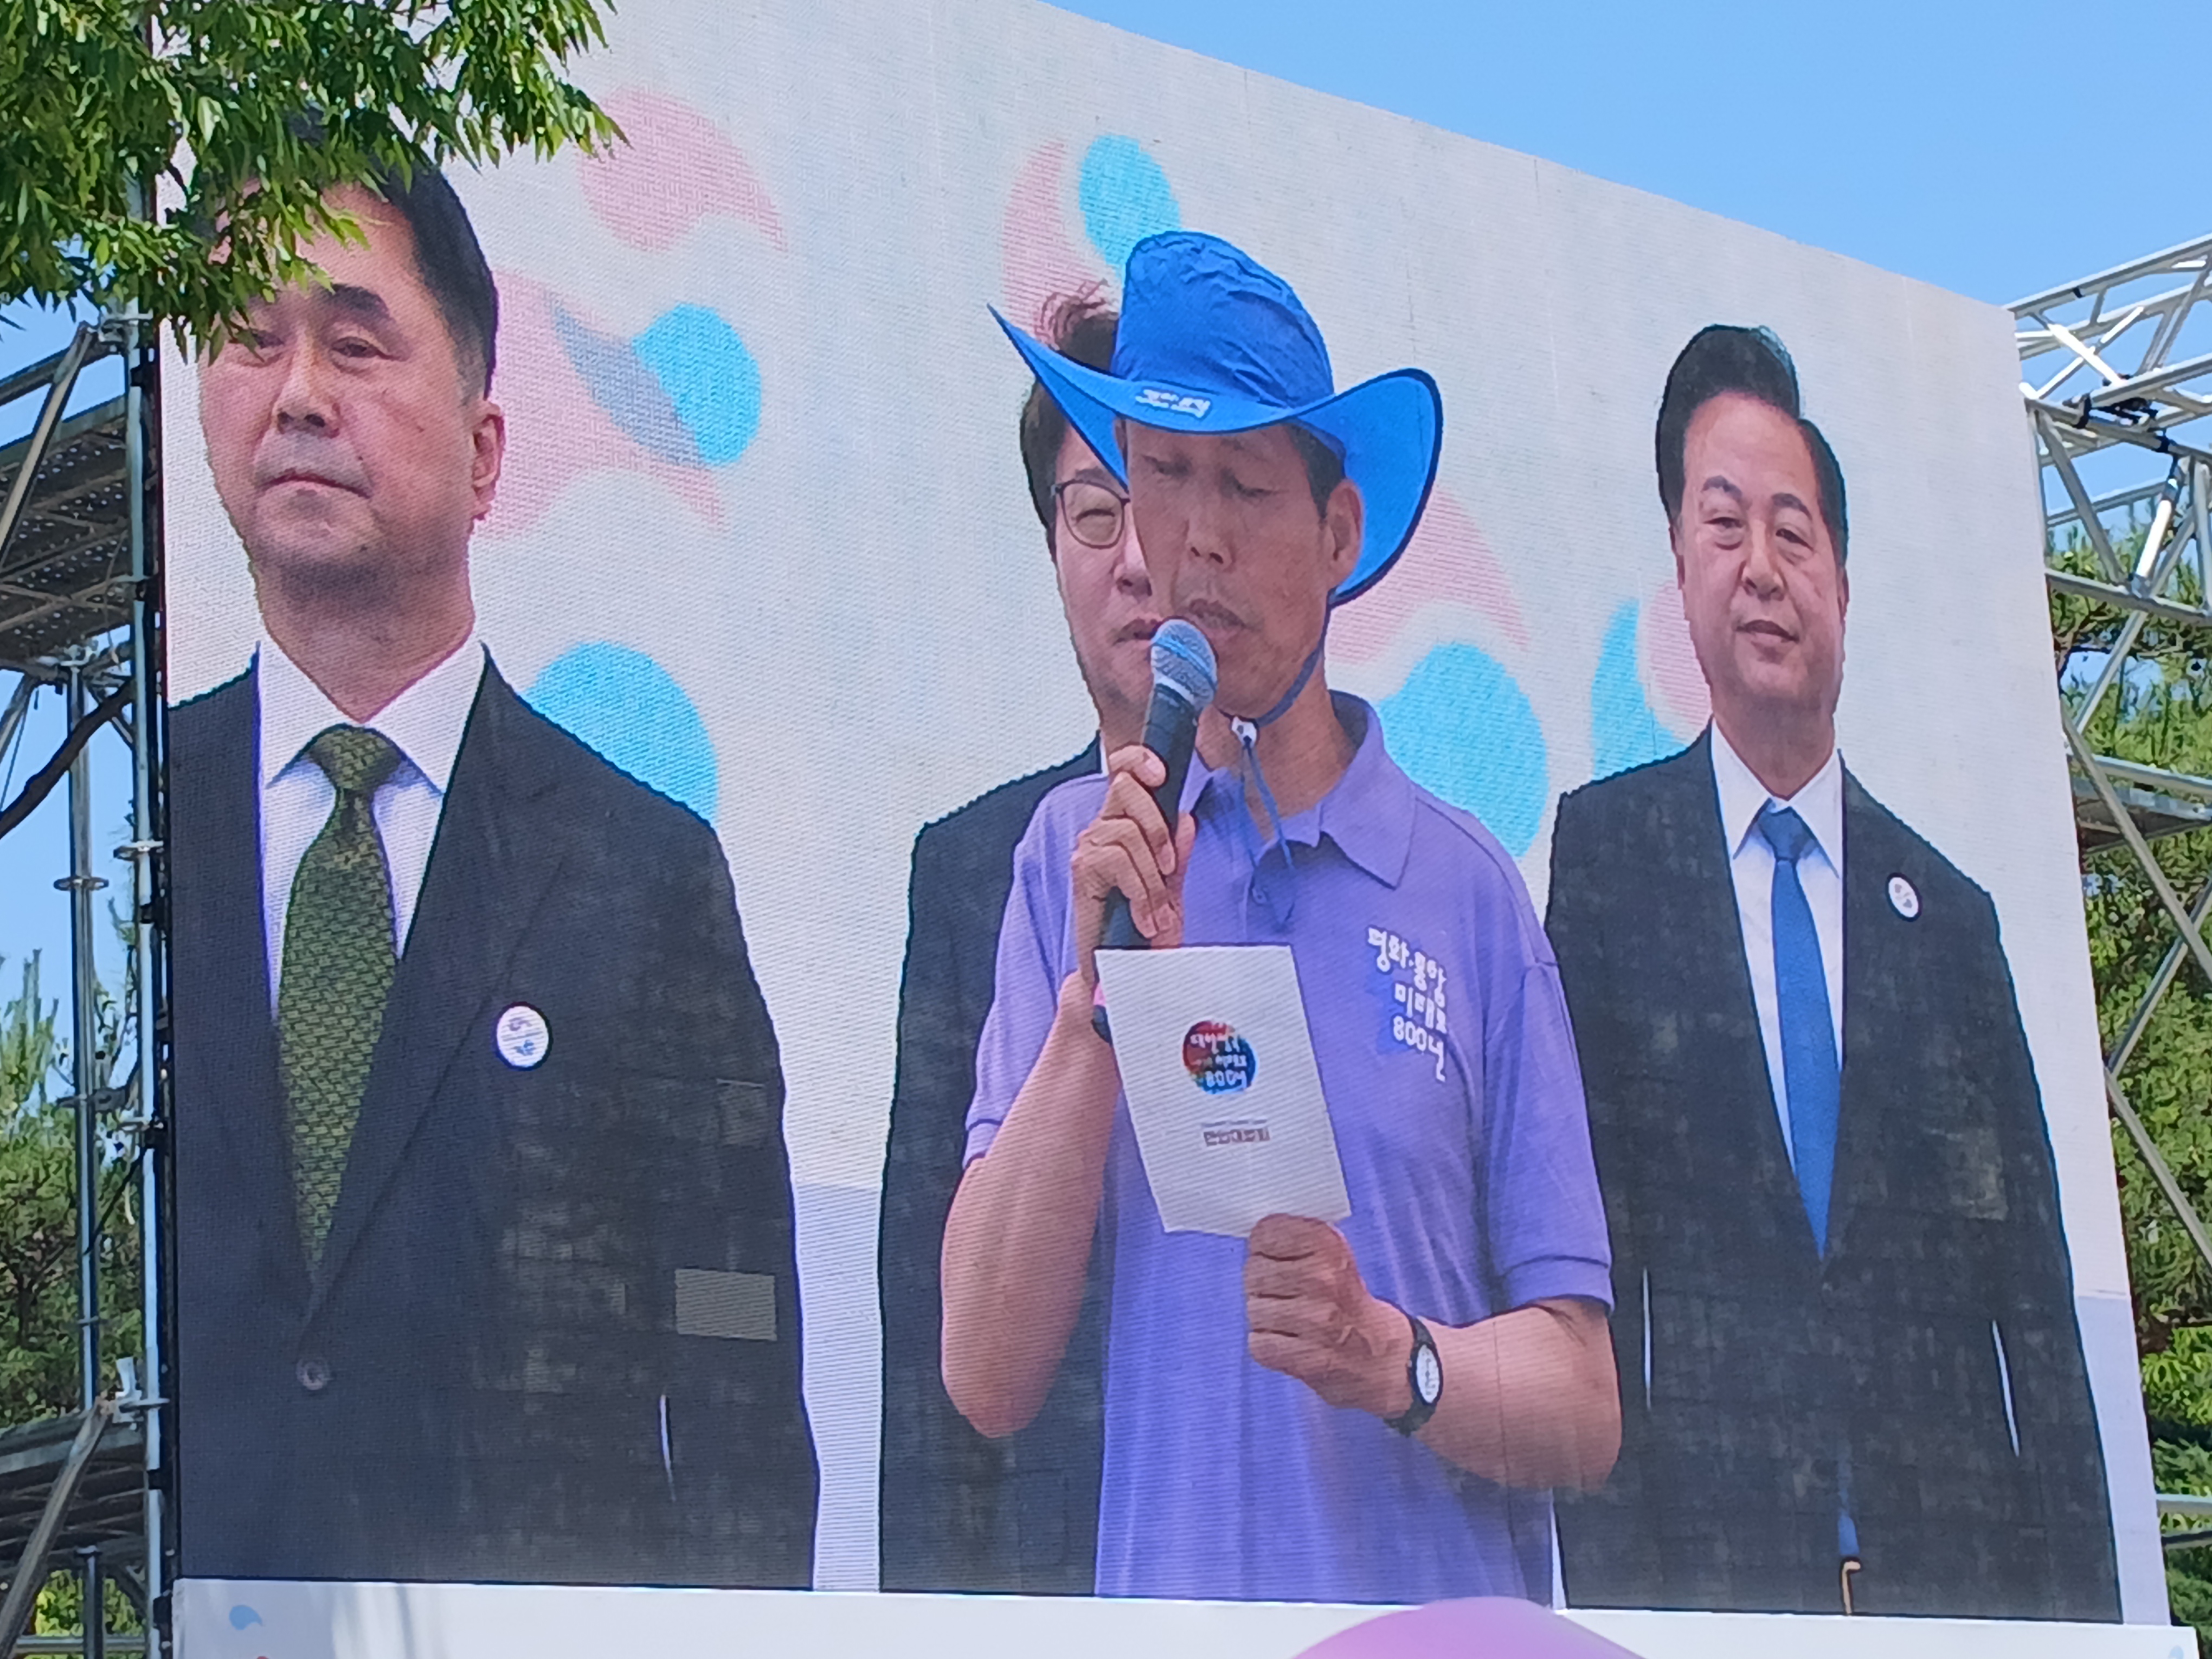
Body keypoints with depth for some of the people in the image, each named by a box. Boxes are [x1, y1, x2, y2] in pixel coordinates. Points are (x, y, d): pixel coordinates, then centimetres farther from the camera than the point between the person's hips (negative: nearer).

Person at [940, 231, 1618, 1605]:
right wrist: (1095, 1001, -7)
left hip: (1442, 1629, -1)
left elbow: (1583, 1411, 5)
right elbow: (988, 1378, 0)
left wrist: (1397, 1362, -13)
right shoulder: (1078, 858, 8)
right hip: (1159, 1614, 1)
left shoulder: (1472, 893, 5)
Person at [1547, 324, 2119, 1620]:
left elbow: (2037, 1314, 11)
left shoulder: (1953, 919, 14)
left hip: (1954, 1565, 2)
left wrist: (2083, 1611, 2)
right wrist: (1609, 1574, -10)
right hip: (1709, 1565, -2)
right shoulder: (1605, 850, 7)